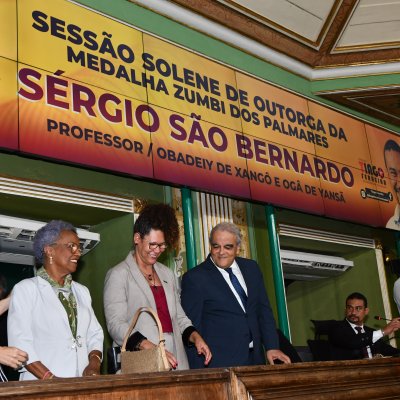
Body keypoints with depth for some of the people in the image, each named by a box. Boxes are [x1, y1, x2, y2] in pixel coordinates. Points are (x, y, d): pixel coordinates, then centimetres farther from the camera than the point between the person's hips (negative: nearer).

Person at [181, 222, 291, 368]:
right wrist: (200, 375, -10)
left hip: (255, 358, 5)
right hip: (219, 365, -5)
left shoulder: (251, 268, 8)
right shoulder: (194, 278, -8)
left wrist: (272, 347, 1)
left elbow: (264, 311, 12)